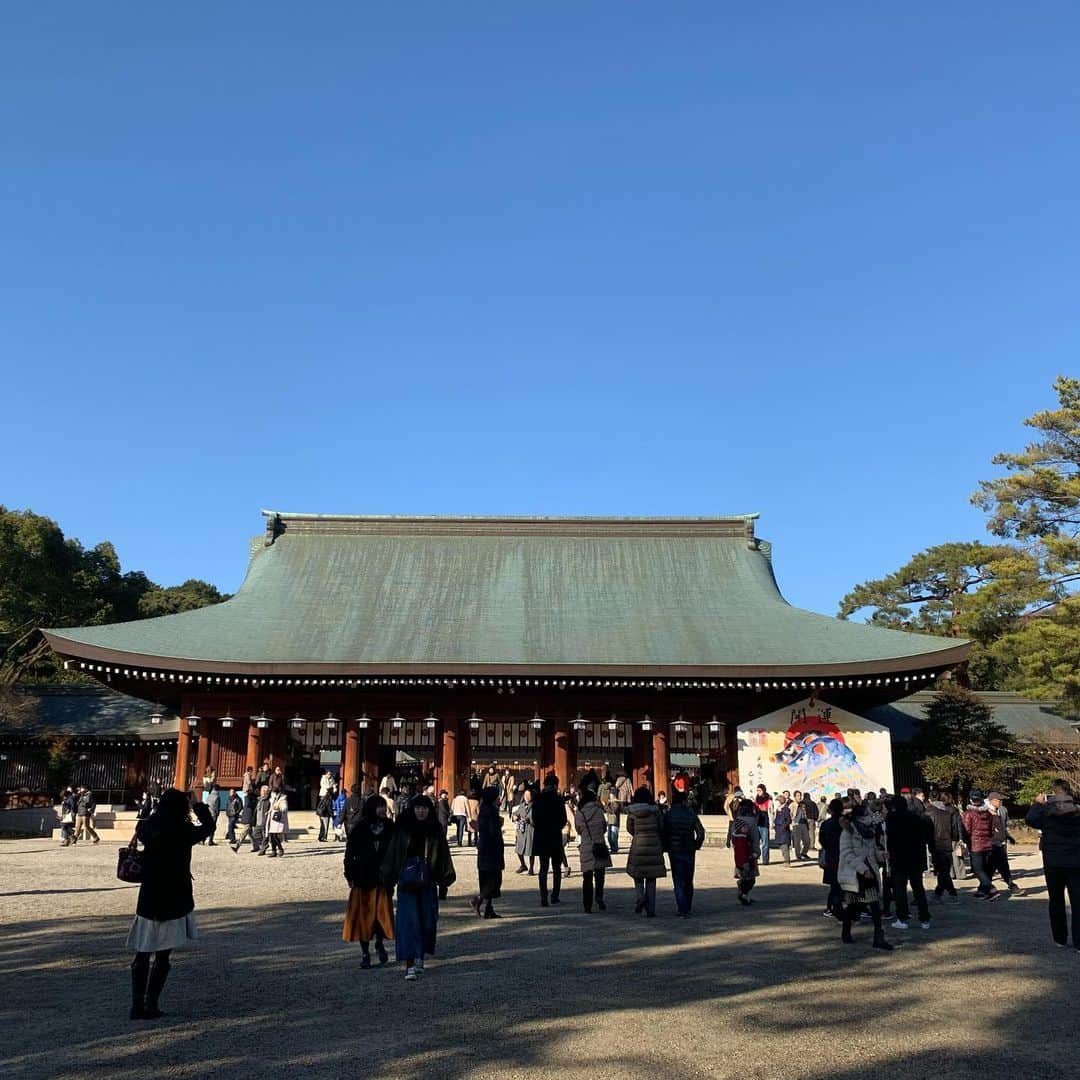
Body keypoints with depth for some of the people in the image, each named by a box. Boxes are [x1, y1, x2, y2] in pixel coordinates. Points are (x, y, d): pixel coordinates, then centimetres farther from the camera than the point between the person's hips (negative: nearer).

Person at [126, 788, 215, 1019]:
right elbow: (208, 826, 4)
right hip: (174, 903, -3)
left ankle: (137, 1006, 12)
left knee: (142, 956, 12)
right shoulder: (183, 833, -14)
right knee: (162, 958, 8)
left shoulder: (146, 829, -3)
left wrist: (168, 800, 20)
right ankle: (150, 1006, 8)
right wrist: (197, 804, 12)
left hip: (148, 902, 3)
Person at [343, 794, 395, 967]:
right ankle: (365, 952, 16)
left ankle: (379, 944, 27)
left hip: (382, 878, 1)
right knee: (363, 914, 3)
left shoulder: (390, 827, 1)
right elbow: (350, 853, -2)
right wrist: (350, 876, -5)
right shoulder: (359, 829, -5)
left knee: (382, 912, 1)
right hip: (363, 878, -1)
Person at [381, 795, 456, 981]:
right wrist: (389, 881, 1)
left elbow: (444, 856, 6)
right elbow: (392, 853, 3)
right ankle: (409, 965, -8)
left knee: (428, 921, 6)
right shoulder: (402, 829, 0)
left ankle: (420, 958, 28)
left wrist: (444, 881, 1)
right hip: (406, 882, -2)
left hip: (428, 883, 2)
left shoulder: (435, 831, 3)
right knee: (408, 921, -8)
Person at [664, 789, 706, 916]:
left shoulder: (668, 815, -5)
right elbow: (700, 833, -8)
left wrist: (665, 848, 5)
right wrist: (696, 846, 5)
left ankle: (682, 909, -9)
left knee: (678, 881, 1)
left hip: (674, 852, -2)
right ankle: (688, 908, 24)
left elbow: (664, 834, -7)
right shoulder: (691, 814, -4)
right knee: (688, 881, 16)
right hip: (689, 851, 2)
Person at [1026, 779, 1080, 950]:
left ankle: (1060, 939, 18)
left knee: (1056, 901, 14)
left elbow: (1030, 819, -2)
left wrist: (1038, 804, 8)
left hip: (1053, 862, 0)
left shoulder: (1046, 810, -11)